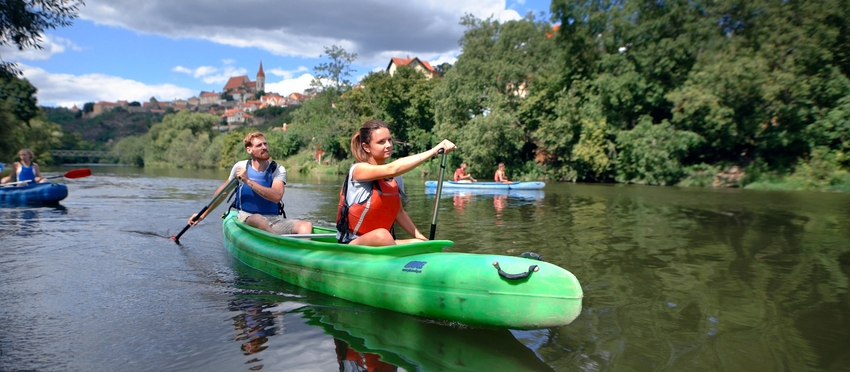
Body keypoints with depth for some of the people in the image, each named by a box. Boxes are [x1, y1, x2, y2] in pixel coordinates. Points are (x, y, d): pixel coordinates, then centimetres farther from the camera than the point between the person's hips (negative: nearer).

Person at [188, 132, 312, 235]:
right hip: (247, 219, -1)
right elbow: (222, 191, 17)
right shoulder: (240, 167, 3)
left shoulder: (278, 170, 0)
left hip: (275, 221, 1)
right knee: (258, 219, -39)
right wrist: (203, 214, 20)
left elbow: (276, 196, -19)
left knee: (306, 225, -27)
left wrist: (248, 181, -21)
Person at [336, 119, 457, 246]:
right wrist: (435, 150, -35)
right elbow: (392, 169, -31)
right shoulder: (359, 169, -14)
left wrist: (422, 238, 3)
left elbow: (399, 212, 14)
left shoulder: (392, 178, 7)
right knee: (381, 235, -36)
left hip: (381, 243, 7)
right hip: (351, 244, -7)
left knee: (421, 244, -15)